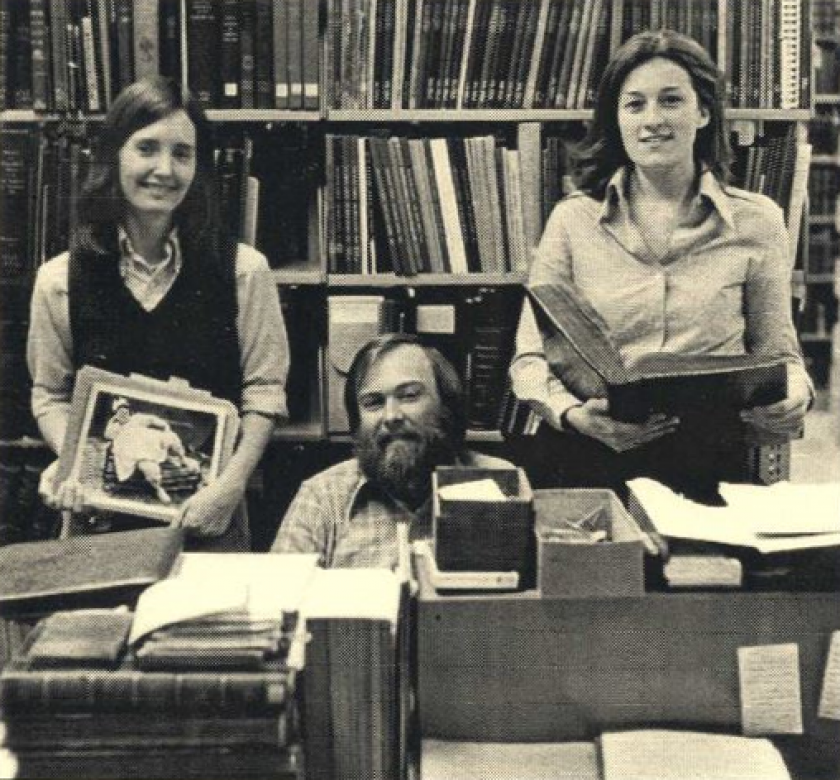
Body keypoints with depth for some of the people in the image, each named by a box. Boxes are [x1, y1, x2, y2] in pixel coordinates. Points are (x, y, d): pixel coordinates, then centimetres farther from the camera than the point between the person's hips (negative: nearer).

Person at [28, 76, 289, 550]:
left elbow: (263, 395, -4)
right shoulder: (59, 280, -2)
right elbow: (51, 396, 7)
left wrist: (231, 484, -14)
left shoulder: (243, 271, -6)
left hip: (208, 513, -1)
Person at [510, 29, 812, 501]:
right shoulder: (574, 220, 7)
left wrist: (794, 398, -9)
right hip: (585, 458, 0)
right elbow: (531, 357, 7)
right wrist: (572, 413, -15)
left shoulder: (756, 222, 8)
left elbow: (778, 352, 15)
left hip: (707, 461, 0)